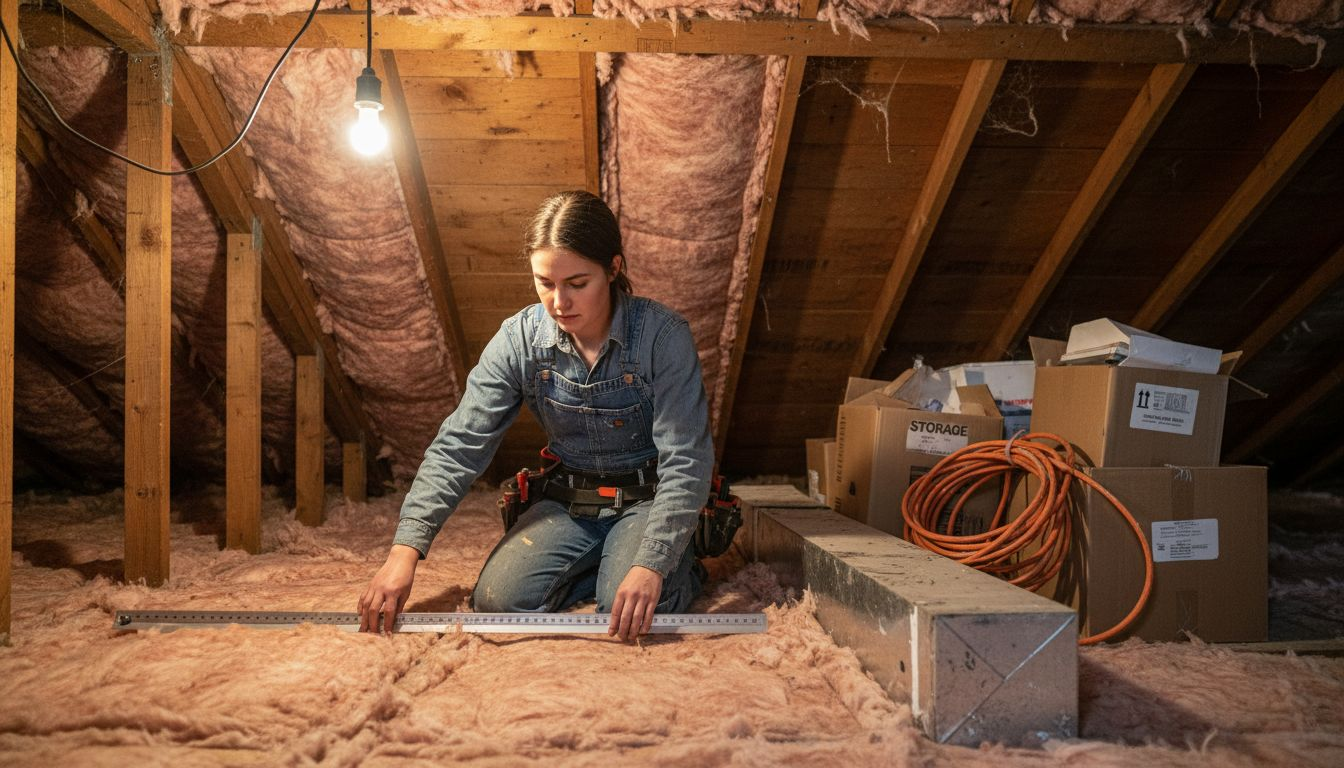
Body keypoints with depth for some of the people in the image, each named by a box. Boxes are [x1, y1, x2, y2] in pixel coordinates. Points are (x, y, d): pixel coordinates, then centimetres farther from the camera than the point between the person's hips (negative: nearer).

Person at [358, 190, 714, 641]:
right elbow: (458, 446, -12)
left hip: (647, 500, -3)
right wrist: (405, 548, -25)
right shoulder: (519, 340, -11)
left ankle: (681, 569, 6)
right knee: (496, 602, -16)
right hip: (568, 502, 4)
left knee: (629, 617, -27)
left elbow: (686, 461, -22)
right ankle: (601, 567, 9)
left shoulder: (662, 334, -21)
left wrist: (651, 565, -36)